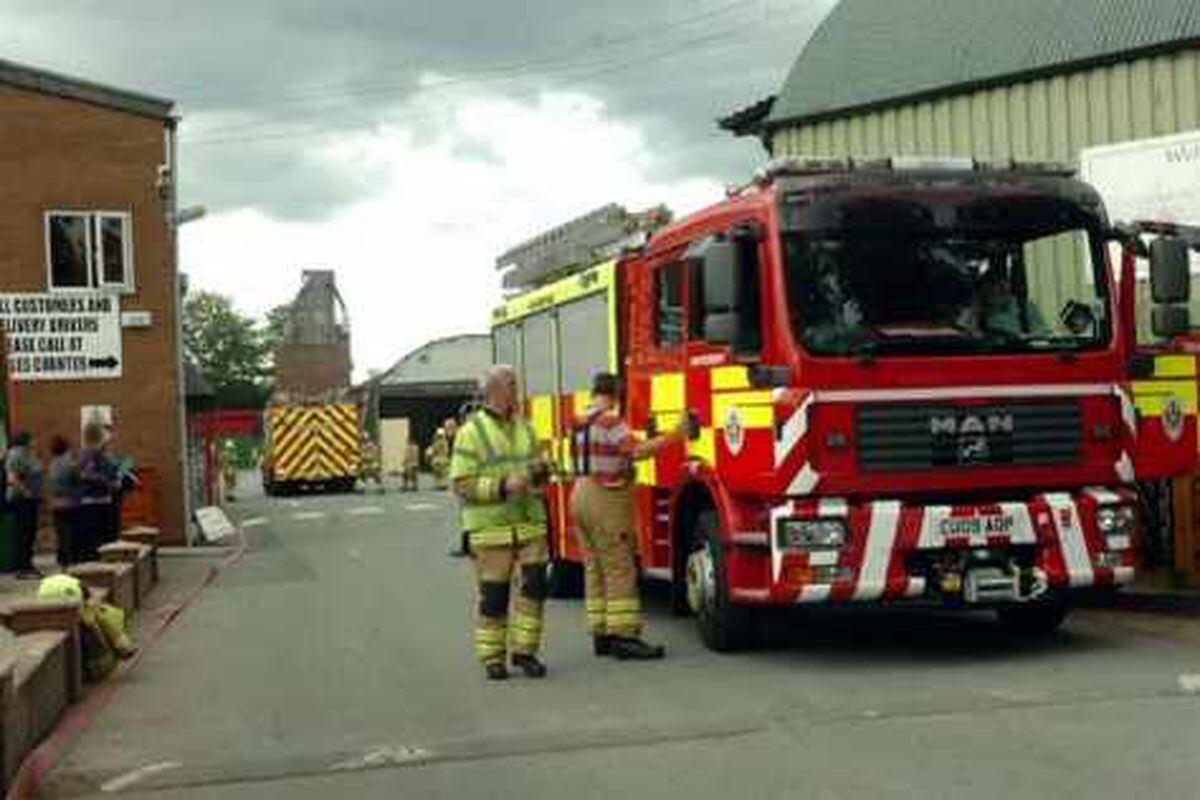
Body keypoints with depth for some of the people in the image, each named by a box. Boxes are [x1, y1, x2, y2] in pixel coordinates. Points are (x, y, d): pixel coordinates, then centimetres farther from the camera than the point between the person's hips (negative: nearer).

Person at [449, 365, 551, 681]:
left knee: (534, 585, -4)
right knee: (494, 595, 1)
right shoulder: (472, 432, -4)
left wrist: (540, 474, 0)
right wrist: (502, 487, -20)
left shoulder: (525, 428, 14)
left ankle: (524, 650, 10)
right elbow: (462, 484, -9)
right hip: (491, 528, -5)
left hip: (530, 524, 5)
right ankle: (492, 657, 13)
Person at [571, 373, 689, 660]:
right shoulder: (609, 420, -12)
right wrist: (674, 436, -23)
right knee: (619, 570, -8)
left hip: (581, 496, 9)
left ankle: (601, 634, 12)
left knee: (595, 570, 10)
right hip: (607, 499, -9)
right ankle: (623, 636, -10)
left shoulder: (582, 422, 14)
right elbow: (636, 451, -22)